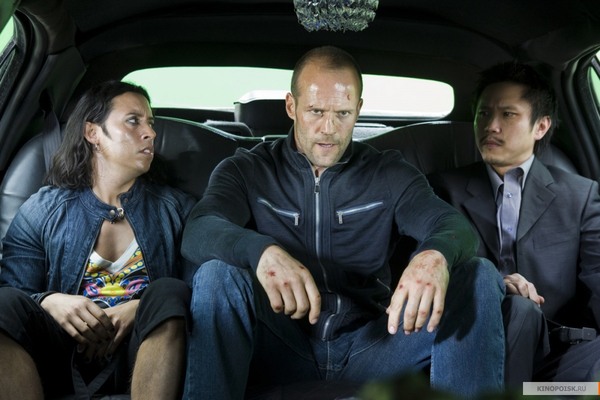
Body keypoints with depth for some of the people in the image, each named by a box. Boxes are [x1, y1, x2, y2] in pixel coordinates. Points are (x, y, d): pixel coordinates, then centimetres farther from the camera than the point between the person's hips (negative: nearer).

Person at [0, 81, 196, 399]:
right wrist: (51, 302, -18)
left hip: (151, 347, 0)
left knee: (168, 291, -31)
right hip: (68, 348, 0)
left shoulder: (176, 208, 14)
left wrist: (140, 308, -15)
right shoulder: (42, 210, 12)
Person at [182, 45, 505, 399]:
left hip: (370, 346, 2)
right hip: (281, 347, -1)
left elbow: (453, 224, -5)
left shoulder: (389, 174, 11)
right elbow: (198, 233, -12)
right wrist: (261, 251, -37)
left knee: (478, 277, -17)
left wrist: (436, 255, -32)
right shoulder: (247, 170, 7)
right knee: (217, 274, -29)